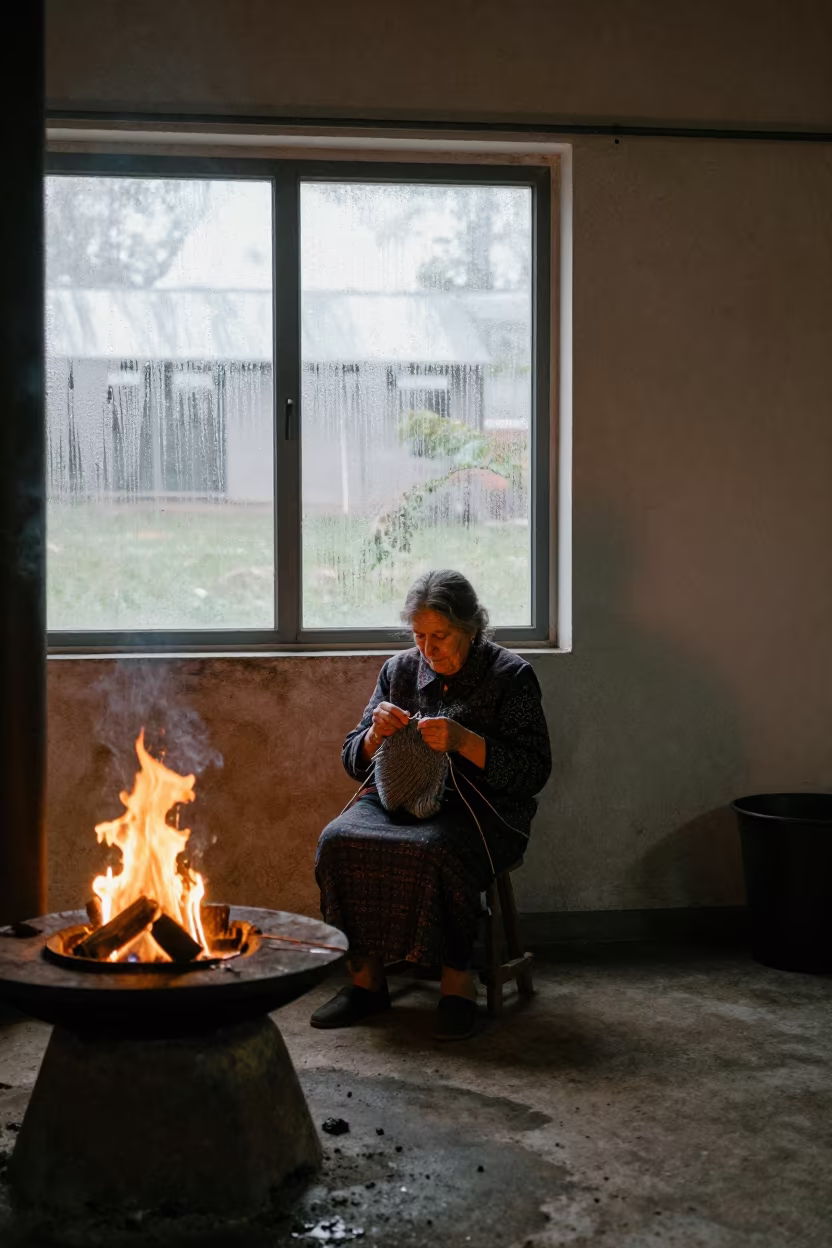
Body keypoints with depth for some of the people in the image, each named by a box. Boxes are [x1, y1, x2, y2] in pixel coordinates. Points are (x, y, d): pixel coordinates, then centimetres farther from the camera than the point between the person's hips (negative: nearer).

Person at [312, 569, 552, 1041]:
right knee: (339, 839, -25)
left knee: (434, 853, -37)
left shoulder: (511, 675, -2)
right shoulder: (399, 670, 11)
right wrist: (376, 734, -10)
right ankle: (366, 978, -15)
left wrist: (463, 741, -22)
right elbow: (354, 761, 14)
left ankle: (458, 984, -20)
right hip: (399, 801, 5)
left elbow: (534, 771, -9)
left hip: (479, 811, -4)